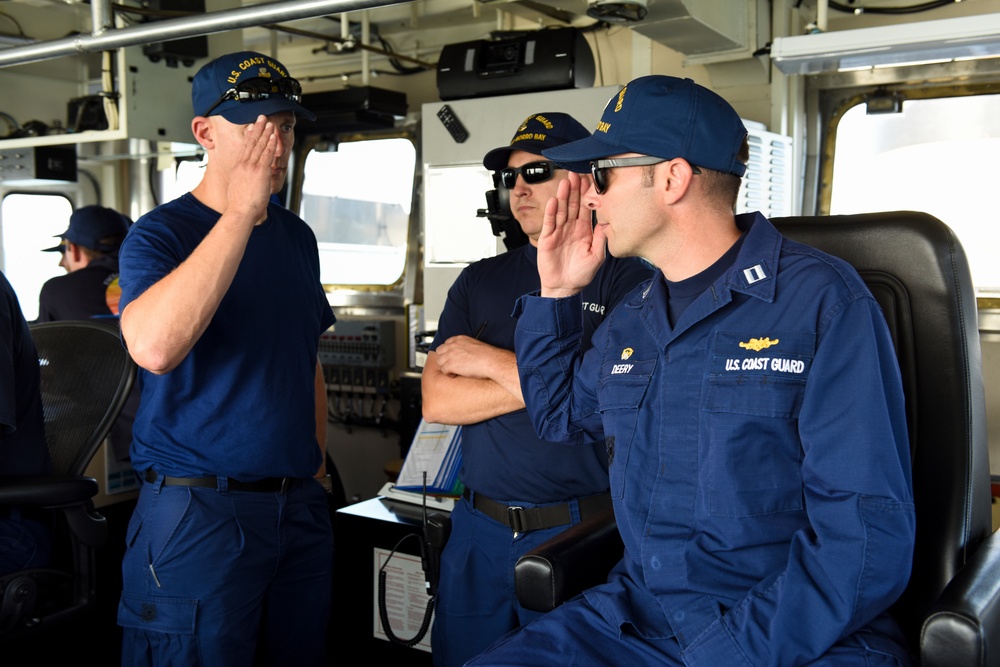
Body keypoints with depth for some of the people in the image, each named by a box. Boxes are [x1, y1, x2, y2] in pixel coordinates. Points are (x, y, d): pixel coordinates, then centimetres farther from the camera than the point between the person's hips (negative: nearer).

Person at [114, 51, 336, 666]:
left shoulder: (297, 236, 10)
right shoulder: (160, 234, -9)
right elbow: (153, 347, -30)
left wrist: (316, 464, 14)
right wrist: (241, 211, -25)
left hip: (300, 504, 6)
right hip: (198, 508, -6)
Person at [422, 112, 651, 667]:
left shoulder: (626, 279, -6)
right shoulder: (479, 281, 8)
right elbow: (436, 401, -2)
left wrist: (491, 361, -10)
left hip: (576, 535, -4)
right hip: (478, 528, 5)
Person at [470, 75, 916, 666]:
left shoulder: (823, 301, -10)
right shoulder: (630, 319, 12)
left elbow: (868, 535, -15)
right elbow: (558, 415, 29)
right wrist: (557, 292, 15)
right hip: (636, 616, 6)